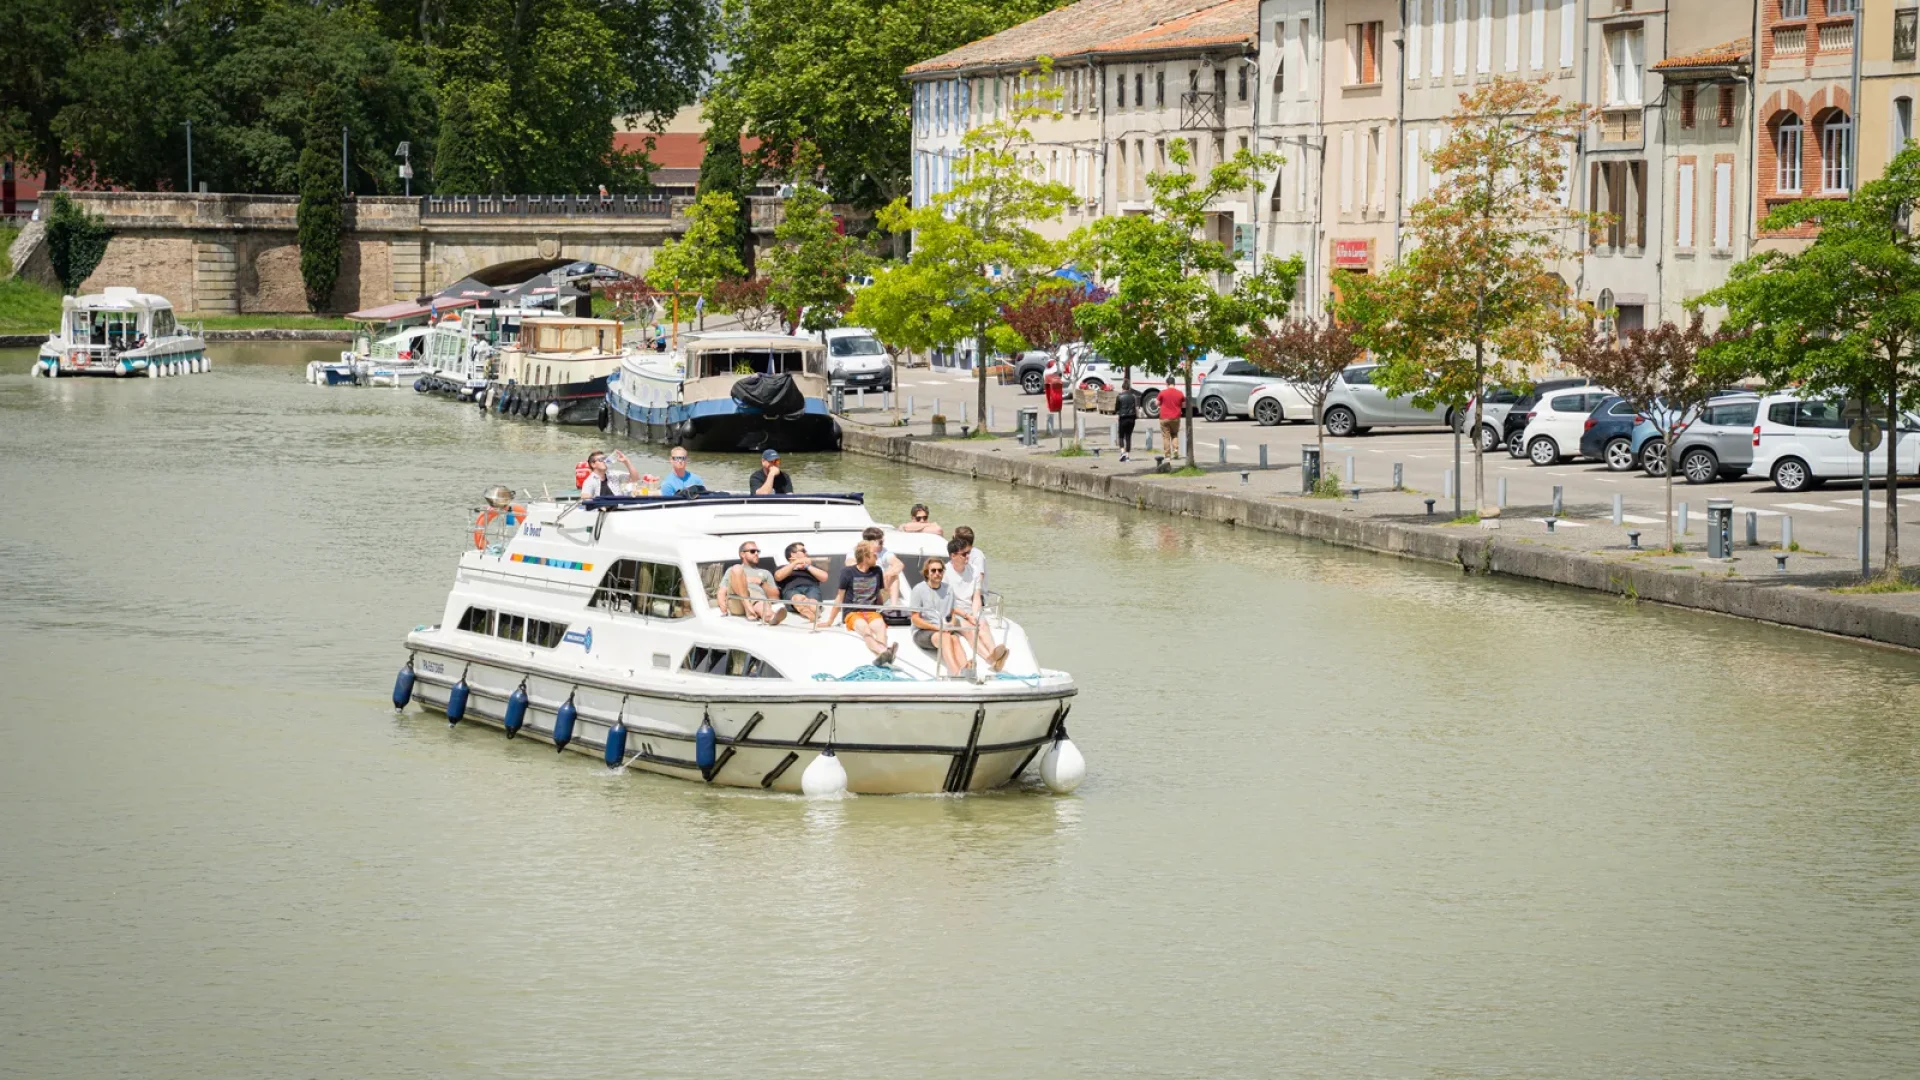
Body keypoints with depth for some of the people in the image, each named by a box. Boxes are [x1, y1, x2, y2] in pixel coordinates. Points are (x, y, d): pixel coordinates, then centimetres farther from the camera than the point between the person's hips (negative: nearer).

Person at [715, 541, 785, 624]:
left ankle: (771, 617, -80)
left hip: (758, 599, 0)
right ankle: (748, 609, -40)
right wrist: (723, 610, -4)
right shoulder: (731, 570, 33)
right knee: (737, 568, -26)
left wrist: (761, 583, 7)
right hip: (737, 601, 0)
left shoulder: (765, 573, 37)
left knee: (762, 605, -41)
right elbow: (721, 593, 19)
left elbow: (775, 596, 24)